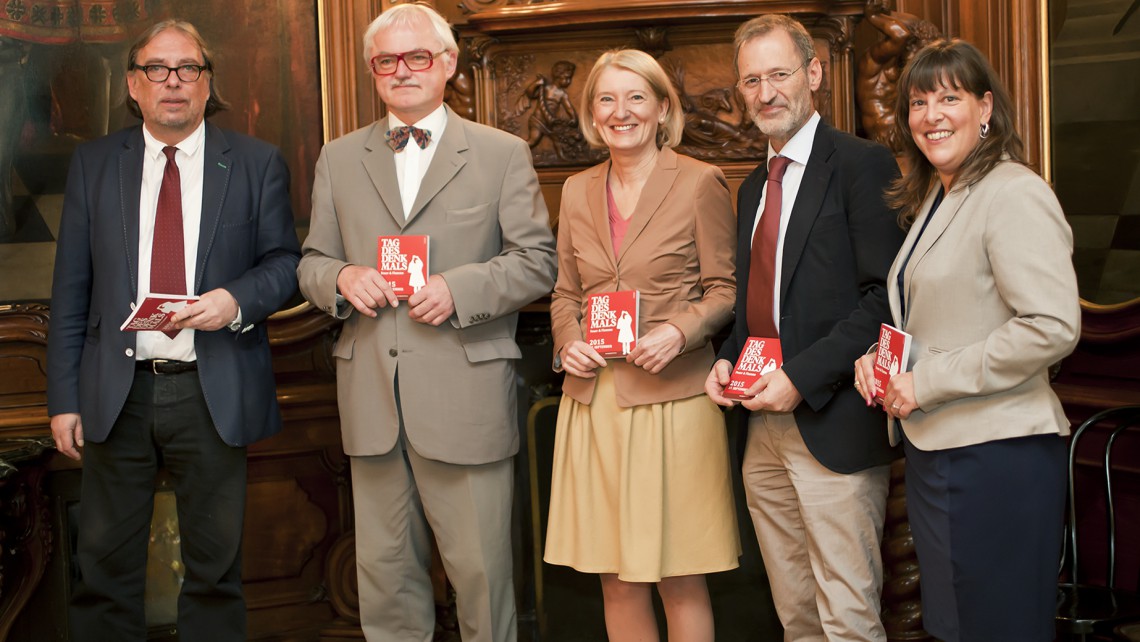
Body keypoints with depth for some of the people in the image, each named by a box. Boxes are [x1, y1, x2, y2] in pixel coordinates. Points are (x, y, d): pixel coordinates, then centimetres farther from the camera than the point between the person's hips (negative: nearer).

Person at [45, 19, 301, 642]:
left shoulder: (257, 163, 3)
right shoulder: (93, 163, 6)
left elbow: (283, 259, 5)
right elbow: (70, 287, 4)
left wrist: (237, 300, -17)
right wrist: (63, 397, 0)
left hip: (212, 393, -1)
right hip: (117, 391, 1)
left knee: (215, 563, 10)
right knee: (104, 565, 8)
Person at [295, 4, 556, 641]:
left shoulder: (503, 154, 4)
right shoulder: (339, 159, 14)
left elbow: (537, 262, 1)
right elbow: (312, 264, 16)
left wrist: (458, 288, -15)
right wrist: (342, 277, -7)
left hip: (465, 396, -3)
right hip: (371, 398, 3)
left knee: (482, 569, 2)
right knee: (385, 571, 11)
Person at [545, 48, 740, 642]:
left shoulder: (700, 183, -2)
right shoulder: (577, 192, 12)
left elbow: (724, 289, 0)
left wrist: (679, 332, -17)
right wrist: (567, 343, -1)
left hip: (672, 398, -4)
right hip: (594, 399, 4)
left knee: (679, 582, 2)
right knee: (617, 581, 9)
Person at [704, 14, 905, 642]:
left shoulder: (861, 164, -7)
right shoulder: (753, 186, 18)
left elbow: (885, 298, -15)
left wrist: (802, 377, -19)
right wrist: (726, 358, 5)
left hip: (832, 425, -7)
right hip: (762, 430, 8)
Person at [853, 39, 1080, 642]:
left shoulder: (1014, 194, -14)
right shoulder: (931, 198, 14)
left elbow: (1052, 325, -24)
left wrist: (928, 383, -19)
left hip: (994, 455, -9)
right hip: (933, 449, 9)